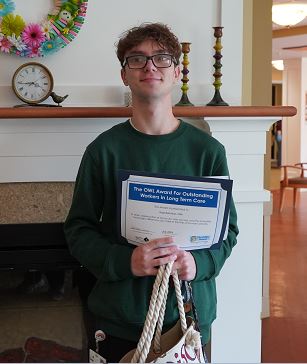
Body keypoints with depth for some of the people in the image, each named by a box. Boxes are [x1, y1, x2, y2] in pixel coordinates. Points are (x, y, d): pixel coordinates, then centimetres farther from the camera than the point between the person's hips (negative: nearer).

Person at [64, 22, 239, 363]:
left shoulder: (208, 150, -2)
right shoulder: (104, 149, -4)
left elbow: (228, 229, 5)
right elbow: (78, 229, 0)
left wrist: (200, 262, -15)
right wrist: (124, 261, -17)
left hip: (189, 311, 1)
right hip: (120, 318, 0)